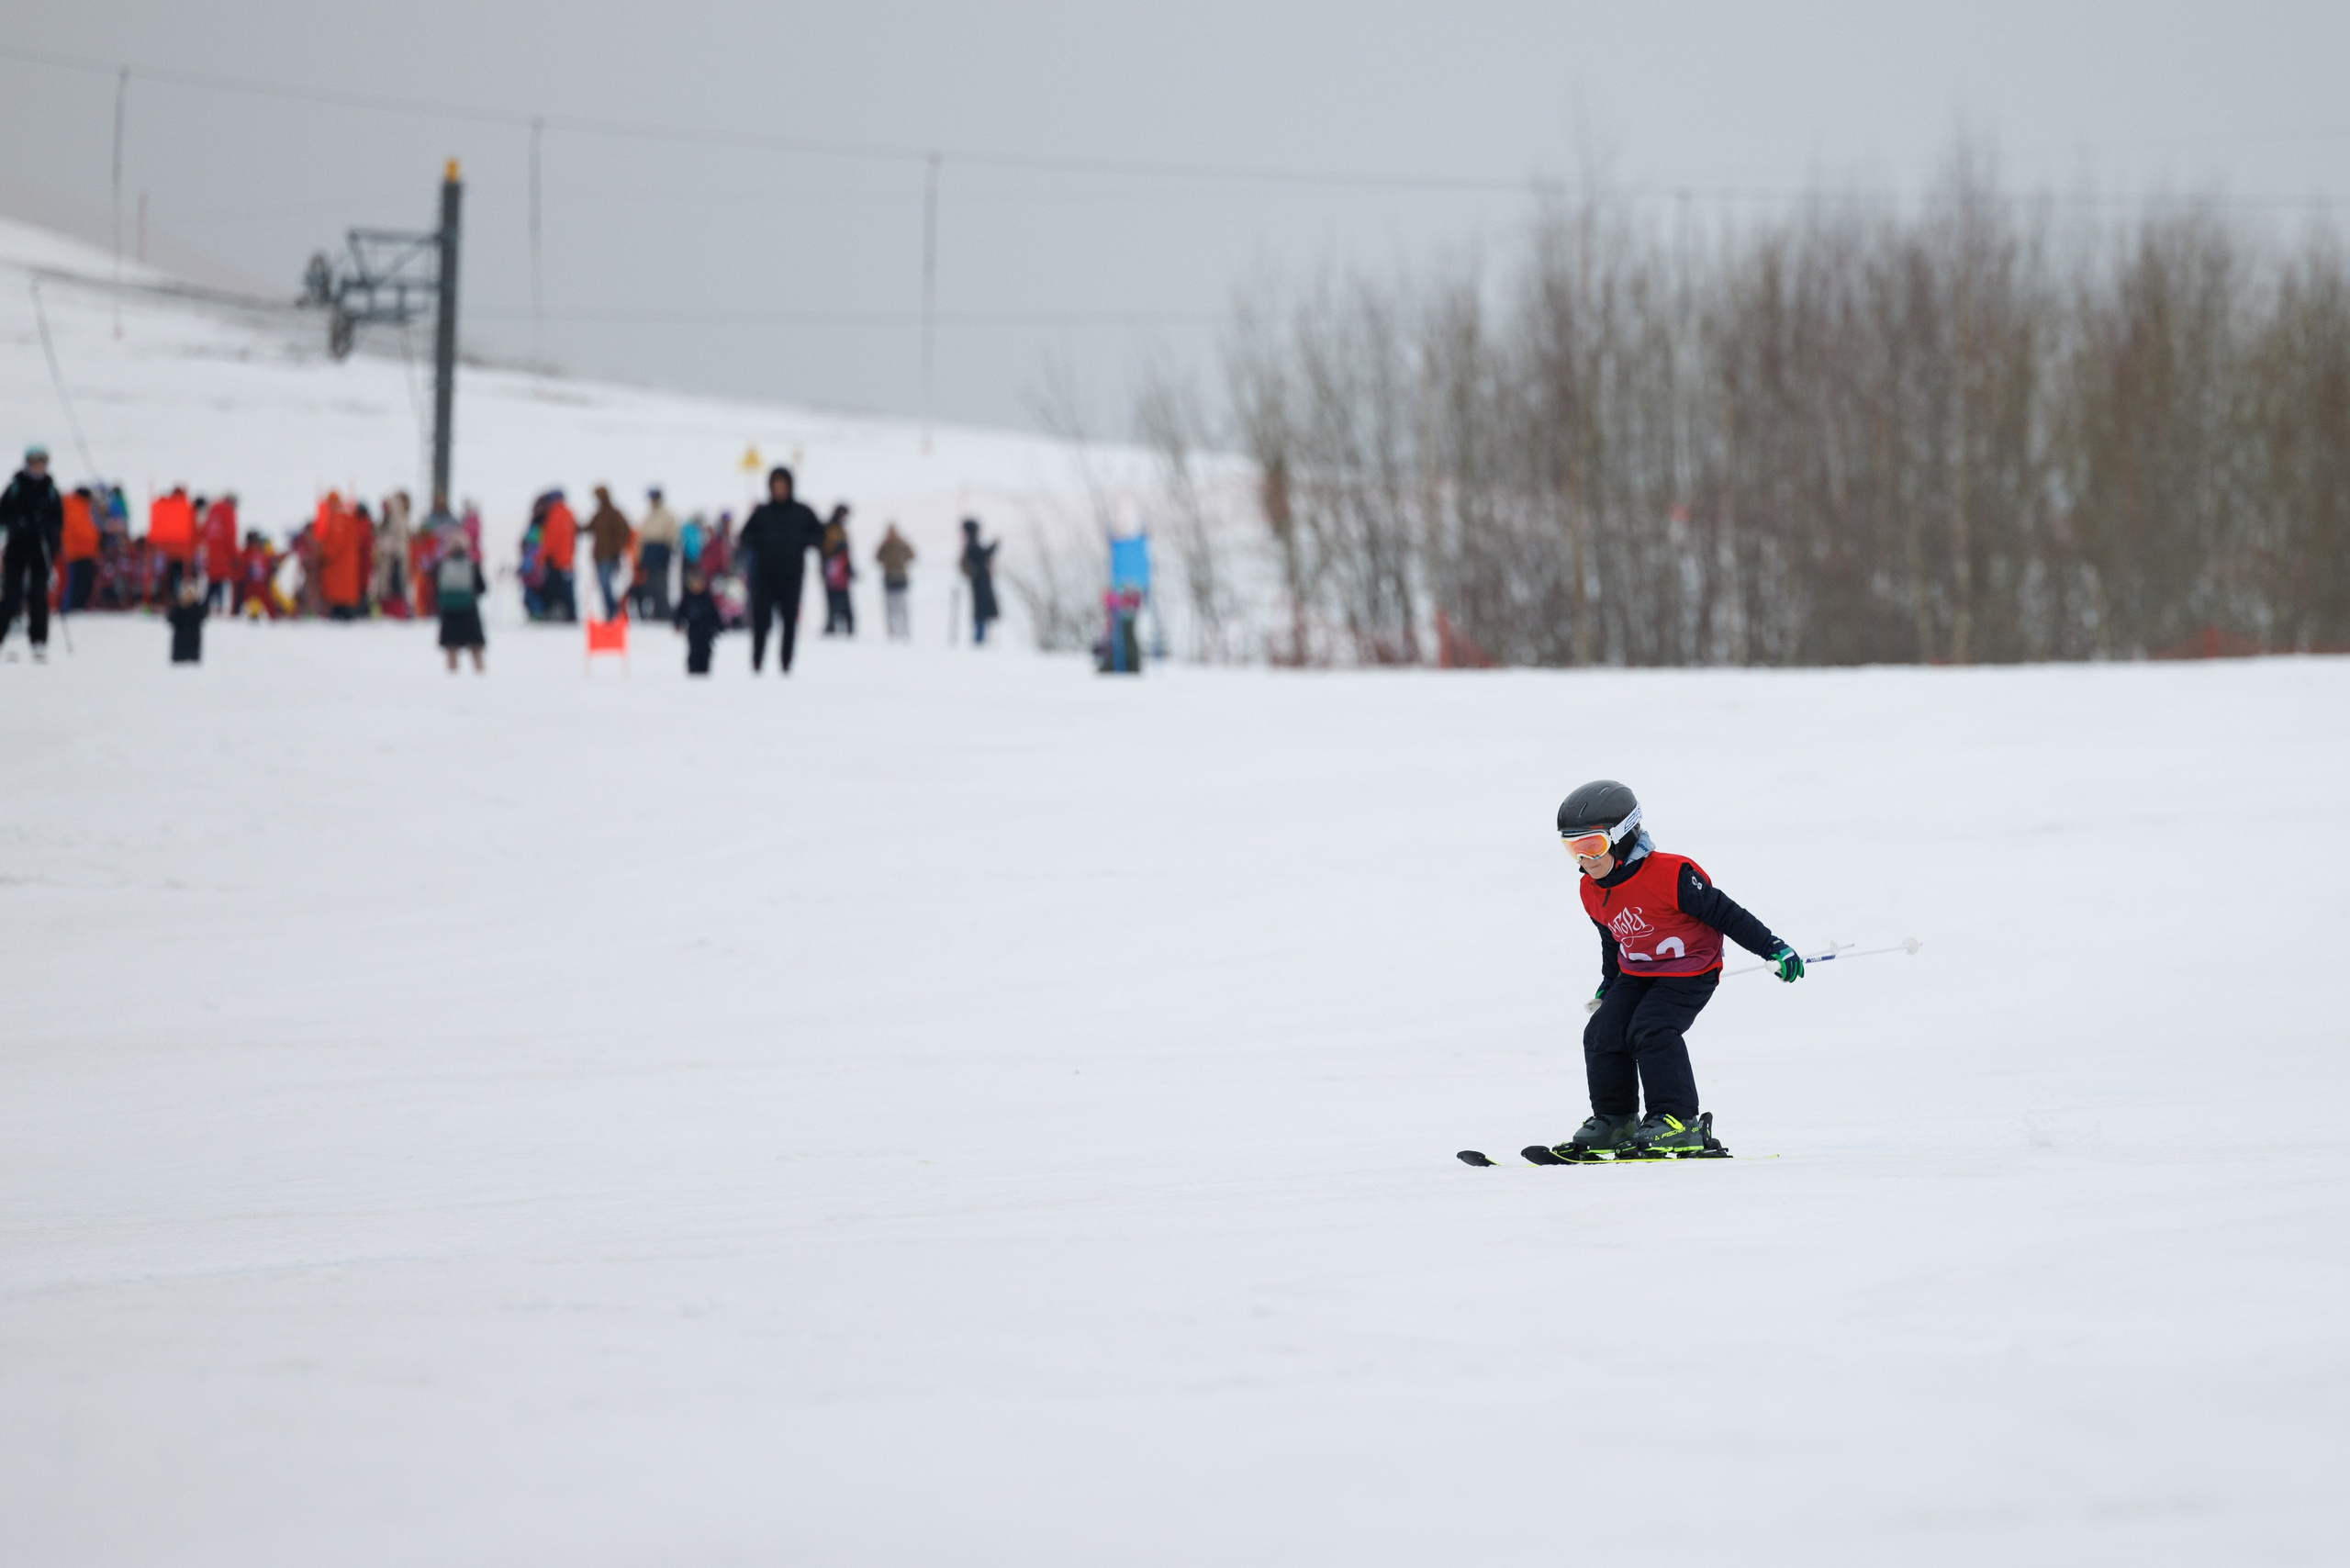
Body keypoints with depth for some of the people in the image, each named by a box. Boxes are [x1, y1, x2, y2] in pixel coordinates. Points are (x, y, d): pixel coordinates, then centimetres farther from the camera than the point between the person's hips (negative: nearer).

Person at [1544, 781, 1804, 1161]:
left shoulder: (1670, 875, -23)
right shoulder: (1593, 893, 1)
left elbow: (1722, 912, -17)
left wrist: (1772, 948, -16)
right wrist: (1608, 987, 31)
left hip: (1689, 972, -8)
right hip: (1636, 974, 8)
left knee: (1651, 1031, -25)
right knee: (1603, 1034, -6)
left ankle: (1679, 1122, -21)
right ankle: (1614, 1121, 7)